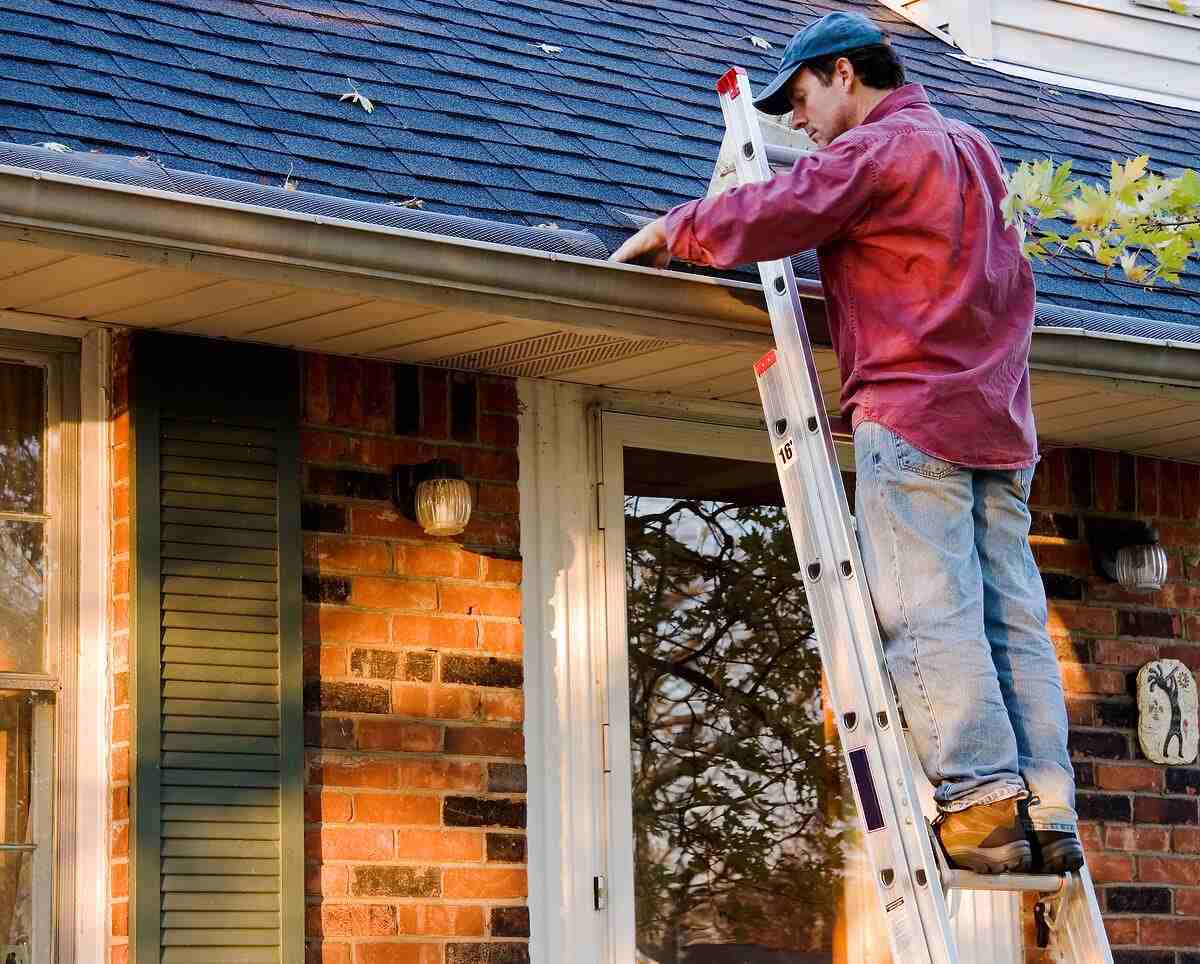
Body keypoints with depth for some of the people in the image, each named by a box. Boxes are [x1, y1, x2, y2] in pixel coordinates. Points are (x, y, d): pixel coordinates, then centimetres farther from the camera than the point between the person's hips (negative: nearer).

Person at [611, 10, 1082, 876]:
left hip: (913, 412, -8)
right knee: (1013, 618, 1)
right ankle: (1047, 812, -4)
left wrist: (672, 231, 4)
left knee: (930, 615, -10)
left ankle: (983, 801, -16)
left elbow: (769, 219, -13)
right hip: (999, 420, 8)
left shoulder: (873, 150, -4)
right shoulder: (971, 149, 23)